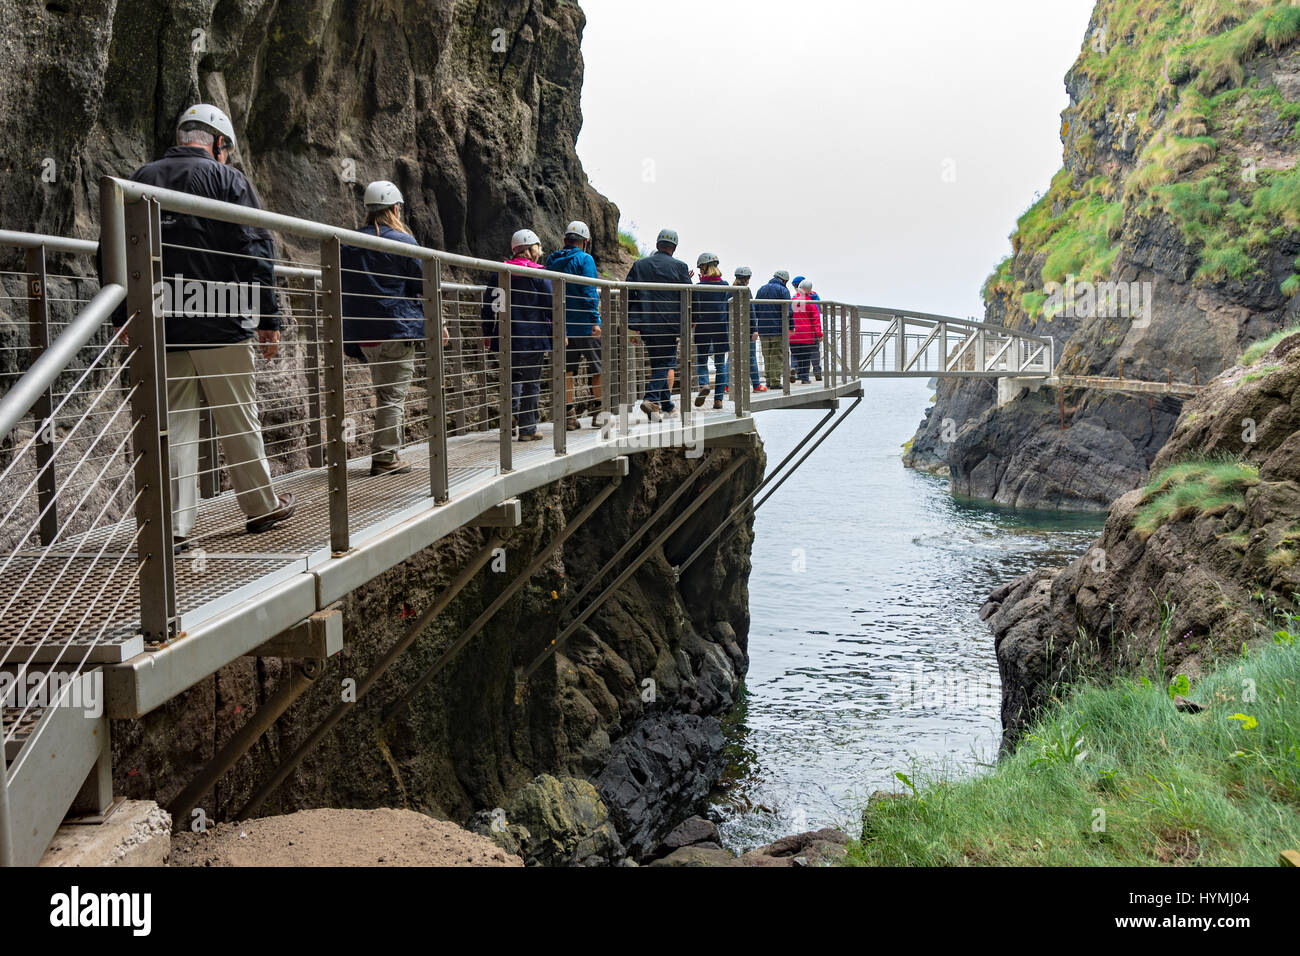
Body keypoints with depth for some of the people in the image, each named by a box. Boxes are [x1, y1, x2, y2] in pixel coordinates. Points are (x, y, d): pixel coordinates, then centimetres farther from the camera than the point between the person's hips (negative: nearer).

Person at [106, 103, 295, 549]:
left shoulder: (139, 180, 13)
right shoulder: (226, 178, -1)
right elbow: (255, 252, -6)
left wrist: (123, 320, 19)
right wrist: (268, 319, -3)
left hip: (160, 327, 4)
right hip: (220, 325, -4)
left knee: (173, 421, 5)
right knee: (238, 419, 6)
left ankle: (174, 524, 1)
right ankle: (262, 506, 18)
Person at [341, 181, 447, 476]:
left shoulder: (349, 244, 11)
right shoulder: (402, 242, -5)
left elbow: (341, 289, 14)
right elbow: (425, 286, -2)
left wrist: (348, 334, 21)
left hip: (363, 332, 6)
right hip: (398, 329, -6)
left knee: (384, 395, 16)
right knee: (394, 396, -3)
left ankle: (383, 455, 16)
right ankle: (385, 457, -6)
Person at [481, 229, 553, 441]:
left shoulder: (500, 273, 7)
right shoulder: (539, 274, -5)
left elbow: (489, 306, 9)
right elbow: (551, 307, -5)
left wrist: (487, 333, 17)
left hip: (507, 337, 4)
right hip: (533, 337, -4)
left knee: (513, 378, 18)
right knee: (532, 382, 4)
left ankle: (511, 411, -6)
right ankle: (528, 429, 6)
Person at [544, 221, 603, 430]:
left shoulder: (552, 261, 10)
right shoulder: (584, 259, -8)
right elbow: (589, 292, -16)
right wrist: (595, 321, -16)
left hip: (561, 325, 5)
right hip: (583, 324, -5)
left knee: (567, 369, 8)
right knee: (597, 367, 7)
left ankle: (569, 415, 5)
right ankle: (598, 411, 9)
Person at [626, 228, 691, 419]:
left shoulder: (639, 265, 6)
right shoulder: (679, 267, -2)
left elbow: (628, 295, 4)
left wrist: (631, 325, 7)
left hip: (646, 324, 3)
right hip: (670, 324, -3)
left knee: (656, 362, 15)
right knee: (663, 363, 1)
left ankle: (666, 404, 21)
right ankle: (652, 399, -19)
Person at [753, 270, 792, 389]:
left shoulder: (761, 290, 13)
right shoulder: (783, 290, -6)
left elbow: (755, 309, 14)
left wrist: (755, 327, 18)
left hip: (763, 329, 5)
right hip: (778, 329, -5)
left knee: (767, 356, 12)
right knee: (778, 356, -2)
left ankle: (768, 381, 13)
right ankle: (775, 382, -6)